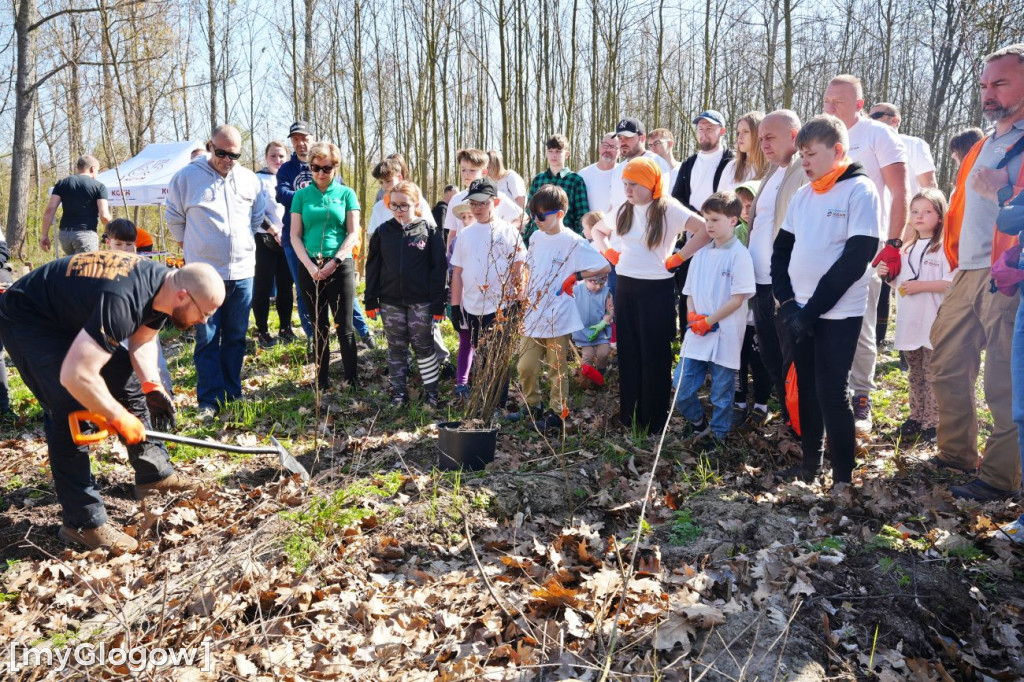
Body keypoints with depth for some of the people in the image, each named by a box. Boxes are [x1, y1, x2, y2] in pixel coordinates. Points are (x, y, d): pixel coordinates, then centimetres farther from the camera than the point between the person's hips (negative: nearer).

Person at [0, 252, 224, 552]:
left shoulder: (164, 283, -12)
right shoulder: (122, 301, -40)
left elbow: (142, 340, 4)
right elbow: (75, 376, -41)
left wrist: (152, 385, -12)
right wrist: (119, 417, -28)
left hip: (72, 316, 9)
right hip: (26, 320, -9)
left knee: (127, 379, 9)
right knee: (71, 408, -18)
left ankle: (155, 473, 23)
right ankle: (83, 522, -10)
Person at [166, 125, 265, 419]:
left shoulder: (250, 180, 5)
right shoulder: (187, 176, -4)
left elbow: (258, 215, 21)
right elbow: (174, 217, 8)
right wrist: (191, 246, 12)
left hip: (242, 271, 3)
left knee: (236, 337, 11)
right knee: (207, 339, 0)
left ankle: (233, 392, 21)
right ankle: (209, 399, 6)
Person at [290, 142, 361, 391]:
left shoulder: (346, 193, 3)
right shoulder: (301, 196, 7)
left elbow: (353, 233, -1)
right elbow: (295, 236, 3)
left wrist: (334, 262, -12)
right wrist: (310, 265, -11)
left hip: (341, 266, -2)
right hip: (310, 268, 2)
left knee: (345, 327, 0)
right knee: (319, 327, 9)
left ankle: (351, 381, 8)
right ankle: (321, 380, 17)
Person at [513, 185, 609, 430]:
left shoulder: (573, 242, -12)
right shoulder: (536, 238, 7)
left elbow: (605, 267, -12)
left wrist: (576, 276, -17)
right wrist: (525, 296, 14)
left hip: (557, 319, -6)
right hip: (532, 315, 6)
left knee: (557, 370, 7)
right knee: (525, 366, 9)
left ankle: (557, 412, 21)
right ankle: (532, 405, 29)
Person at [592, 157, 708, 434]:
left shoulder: (668, 209, -9)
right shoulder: (623, 210, 10)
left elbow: (705, 230, -21)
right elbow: (597, 230, 27)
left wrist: (677, 259, -15)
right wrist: (609, 253, 10)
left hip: (656, 288, -6)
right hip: (624, 286, 6)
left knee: (654, 354, 1)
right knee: (628, 351, 11)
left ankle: (654, 420, 13)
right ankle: (628, 416, 23)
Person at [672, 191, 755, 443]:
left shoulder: (739, 254, -9)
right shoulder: (701, 253, 10)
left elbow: (738, 299, -13)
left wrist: (708, 321, -14)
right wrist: (692, 314, -5)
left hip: (724, 335, -5)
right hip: (696, 334, 6)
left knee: (721, 394, 7)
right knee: (682, 390, 7)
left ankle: (718, 435, 26)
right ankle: (698, 423, 32)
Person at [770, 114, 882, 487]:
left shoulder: (860, 191, -9)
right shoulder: (802, 195, 10)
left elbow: (856, 259, -15)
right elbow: (781, 250, 11)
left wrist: (813, 310, -15)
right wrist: (788, 302, -3)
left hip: (838, 314, -6)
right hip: (799, 313, 6)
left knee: (830, 392, -5)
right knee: (806, 388, 12)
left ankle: (843, 477, 8)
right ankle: (809, 463, 26)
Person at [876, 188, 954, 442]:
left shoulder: (944, 248, -8)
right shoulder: (908, 249, 14)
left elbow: (951, 284, -17)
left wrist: (921, 286, -22)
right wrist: (887, 275, 5)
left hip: (934, 326, -7)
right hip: (909, 324, 7)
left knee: (932, 376, -1)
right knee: (914, 375, 16)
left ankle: (933, 423, 7)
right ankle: (916, 418, 26)